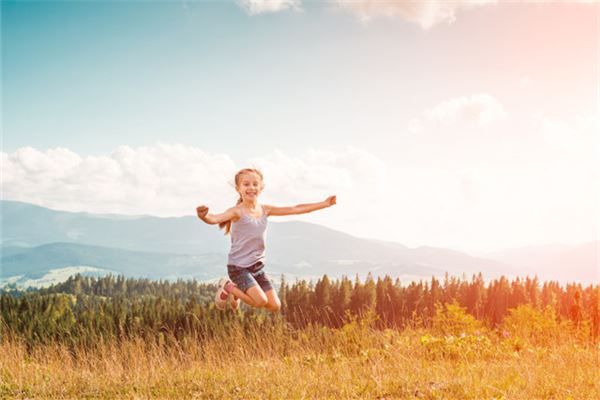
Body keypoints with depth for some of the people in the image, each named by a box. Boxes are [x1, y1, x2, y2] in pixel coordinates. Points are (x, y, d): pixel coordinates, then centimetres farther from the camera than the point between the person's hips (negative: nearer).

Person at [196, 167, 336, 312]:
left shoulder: (265, 210, 3)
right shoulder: (237, 212, -15)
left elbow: (296, 209, 7)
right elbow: (215, 219, -34)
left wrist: (324, 204, 7)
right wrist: (204, 216, -58)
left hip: (257, 266, 6)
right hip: (238, 266, -6)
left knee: (275, 306, 3)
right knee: (261, 301, -22)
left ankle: (237, 292, 25)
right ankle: (227, 287, 5)